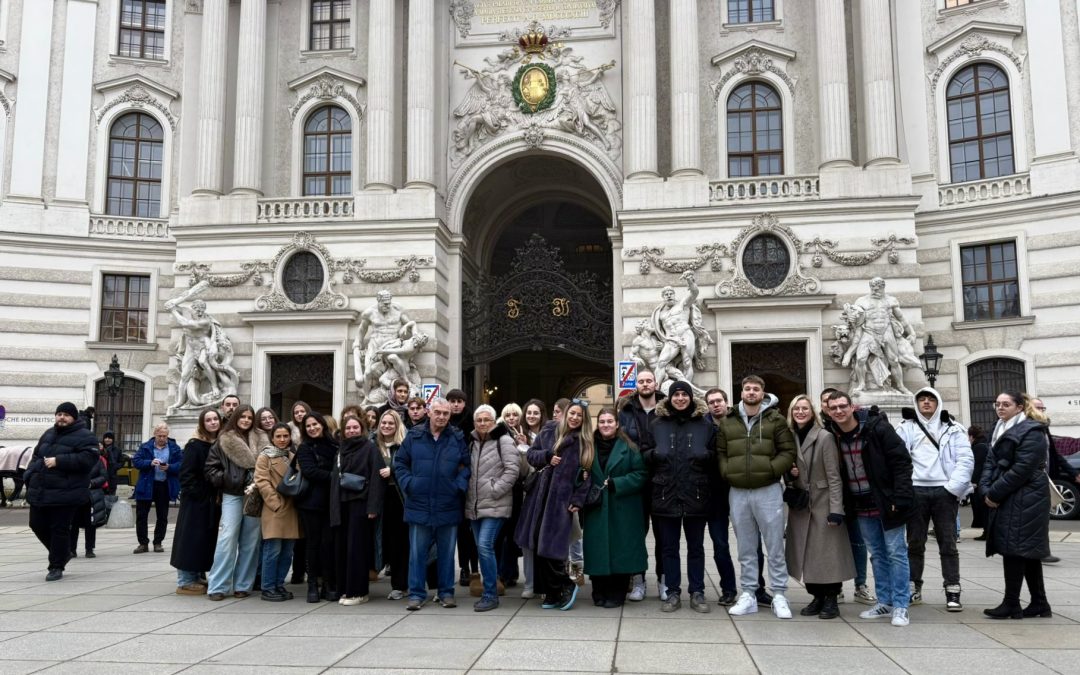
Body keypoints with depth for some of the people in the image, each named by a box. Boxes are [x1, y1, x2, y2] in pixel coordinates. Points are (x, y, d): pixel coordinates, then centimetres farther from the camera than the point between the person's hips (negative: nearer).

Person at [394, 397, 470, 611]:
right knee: (417, 552, 5)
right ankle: (417, 593, 14)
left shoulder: (458, 438, 1)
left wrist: (460, 485, -8)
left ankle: (446, 593, 21)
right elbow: (400, 463, 7)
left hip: (448, 507, 0)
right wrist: (408, 483, -5)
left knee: (447, 552, 9)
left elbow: (467, 465, 6)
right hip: (419, 505, 0)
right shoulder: (414, 436, 1)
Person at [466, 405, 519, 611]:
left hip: (494, 505, -7)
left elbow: (511, 470, -14)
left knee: (485, 546, -15)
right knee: (482, 549, 10)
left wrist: (495, 490, -17)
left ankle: (491, 595, -6)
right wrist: (466, 490, 11)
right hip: (474, 505, 7)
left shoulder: (504, 440, -7)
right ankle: (490, 591, 19)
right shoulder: (472, 443, 15)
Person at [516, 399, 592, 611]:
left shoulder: (585, 443, 5)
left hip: (562, 500, -3)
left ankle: (566, 586, 10)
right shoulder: (547, 434, 10)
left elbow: (585, 474, 2)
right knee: (538, 547, 3)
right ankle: (551, 593, 13)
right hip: (540, 497, 3)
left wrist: (577, 501, -6)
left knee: (550, 548, -11)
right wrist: (547, 457, -8)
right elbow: (531, 455, 11)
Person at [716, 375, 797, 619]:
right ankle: (748, 595, 19)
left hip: (768, 490, -3)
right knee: (746, 548, 11)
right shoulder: (727, 422, 9)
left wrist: (770, 469, -14)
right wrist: (727, 472, -4)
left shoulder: (775, 420, 0)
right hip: (738, 492, 3)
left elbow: (788, 452, -3)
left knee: (775, 546, 2)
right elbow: (720, 452, 12)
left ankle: (779, 596, 12)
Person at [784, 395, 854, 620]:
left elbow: (834, 476, -11)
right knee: (806, 553, 6)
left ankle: (831, 600, 9)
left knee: (828, 553, -2)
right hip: (799, 505, 5)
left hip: (823, 504, -5)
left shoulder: (825, 437, -9)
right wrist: (790, 473, -5)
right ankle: (817, 597, 17)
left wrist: (836, 509, -16)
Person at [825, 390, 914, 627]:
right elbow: (837, 474, 10)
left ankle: (900, 607, 5)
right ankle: (884, 603, 22)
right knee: (877, 554, 13)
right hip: (862, 507, 6)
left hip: (886, 502, -5)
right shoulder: (834, 437, 1)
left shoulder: (877, 428, -15)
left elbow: (901, 461, -16)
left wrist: (899, 498, -20)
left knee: (896, 552, 0)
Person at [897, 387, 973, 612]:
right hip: (916, 490, 1)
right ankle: (914, 589, 16)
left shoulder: (953, 429, 9)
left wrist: (954, 486, -10)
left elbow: (966, 459, 0)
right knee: (915, 542, 8)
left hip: (944, 491, 0)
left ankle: (952, 592, 7)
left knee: (947, 543, 3)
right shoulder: (906, 428, 9)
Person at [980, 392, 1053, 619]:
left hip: (1024, 502, -9)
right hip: (1006, 500, 9)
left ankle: (1011, 604, -1)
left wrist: (995, 493, -16)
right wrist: (986, 489, -4)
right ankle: (1039, 603, 19)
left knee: (1013, 549, -7)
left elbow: (1022, 469, -19)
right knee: (1028, 552, 12)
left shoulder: (1031, 432, -12)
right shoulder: (1001, 430, 16)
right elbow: (991, 462, 13)